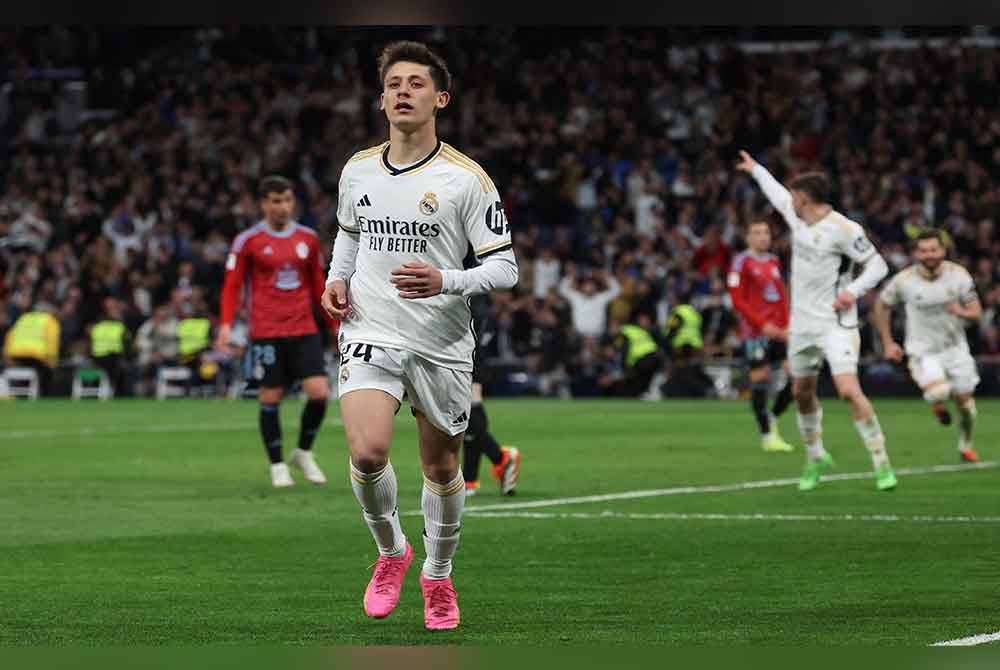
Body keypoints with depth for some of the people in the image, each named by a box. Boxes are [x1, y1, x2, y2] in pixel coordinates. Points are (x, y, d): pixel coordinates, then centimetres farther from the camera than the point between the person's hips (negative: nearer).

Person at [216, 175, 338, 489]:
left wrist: (335, 324, 17)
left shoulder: (308, 238, 9)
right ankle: (277, 466, 15)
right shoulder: (247, 241, -1)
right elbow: (232, 286, 0)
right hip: (266, 332, -3)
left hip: (304, 330, 3)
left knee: (319, 392, -9)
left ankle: (304, 453, 14)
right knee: (270, 398, 0)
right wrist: (226, 324, -12)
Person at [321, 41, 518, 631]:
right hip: (371, 334, 1)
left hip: (443, 344, -1)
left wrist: (444, 281, -24)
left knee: (441, 465, 9)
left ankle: (439, 576, 33)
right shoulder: (357, 171, 5)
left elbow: (505, 268, -7)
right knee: (368, 452, -19)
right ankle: (391, 551, 8)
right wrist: (337, 280, 7)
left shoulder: (467, 179, -7)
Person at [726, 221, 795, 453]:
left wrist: (786, 326, 6)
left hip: (779, 331, 6)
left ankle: (772, 418, 17)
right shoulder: (742, 262, -4)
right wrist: (763, 324, -15)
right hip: (755, 333, -6)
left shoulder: (774, 262, 16)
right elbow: (737, 300, -9)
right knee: (759, 381, -4)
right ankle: (767, 435, 4)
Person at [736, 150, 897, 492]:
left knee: (849, 390, -20)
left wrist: (854, 290, -27)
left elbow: (878, 264, -12)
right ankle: (815, 457, 33)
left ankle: (881, 462, -14)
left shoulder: (843, 229, -16)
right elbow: (778, 194, 28)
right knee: (802, 392, 14)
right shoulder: (796, 217, 7)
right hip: (802, 323, 8)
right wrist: (756, 169, 42)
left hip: (836, 325, -8)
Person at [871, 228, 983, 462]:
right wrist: (888, 343, 2)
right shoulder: (904, 280, -14)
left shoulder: (958, 274, -10)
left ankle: (966, 445, 34)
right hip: (923, 351, -3)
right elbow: (881, 306, 4)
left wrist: (963, 312, -28)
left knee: (965, 402, 6)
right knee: (938, 393, -27)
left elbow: (976, 311, -4)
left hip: (955, 346, 3)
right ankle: (938, 406, 11)